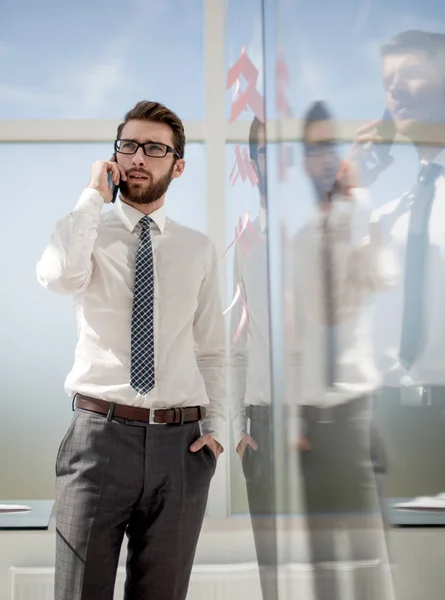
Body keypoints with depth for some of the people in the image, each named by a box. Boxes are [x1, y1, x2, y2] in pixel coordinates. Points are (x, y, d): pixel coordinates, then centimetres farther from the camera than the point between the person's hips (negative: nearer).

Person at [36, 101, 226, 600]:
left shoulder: (199, 249, 10)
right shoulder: (89, 230, 3)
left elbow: (211, 350, 13)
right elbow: (59, 276, -22)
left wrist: (214, 426, 1)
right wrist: (93, 196, -12)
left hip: (180, 443, 2)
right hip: (101, 434, -2)